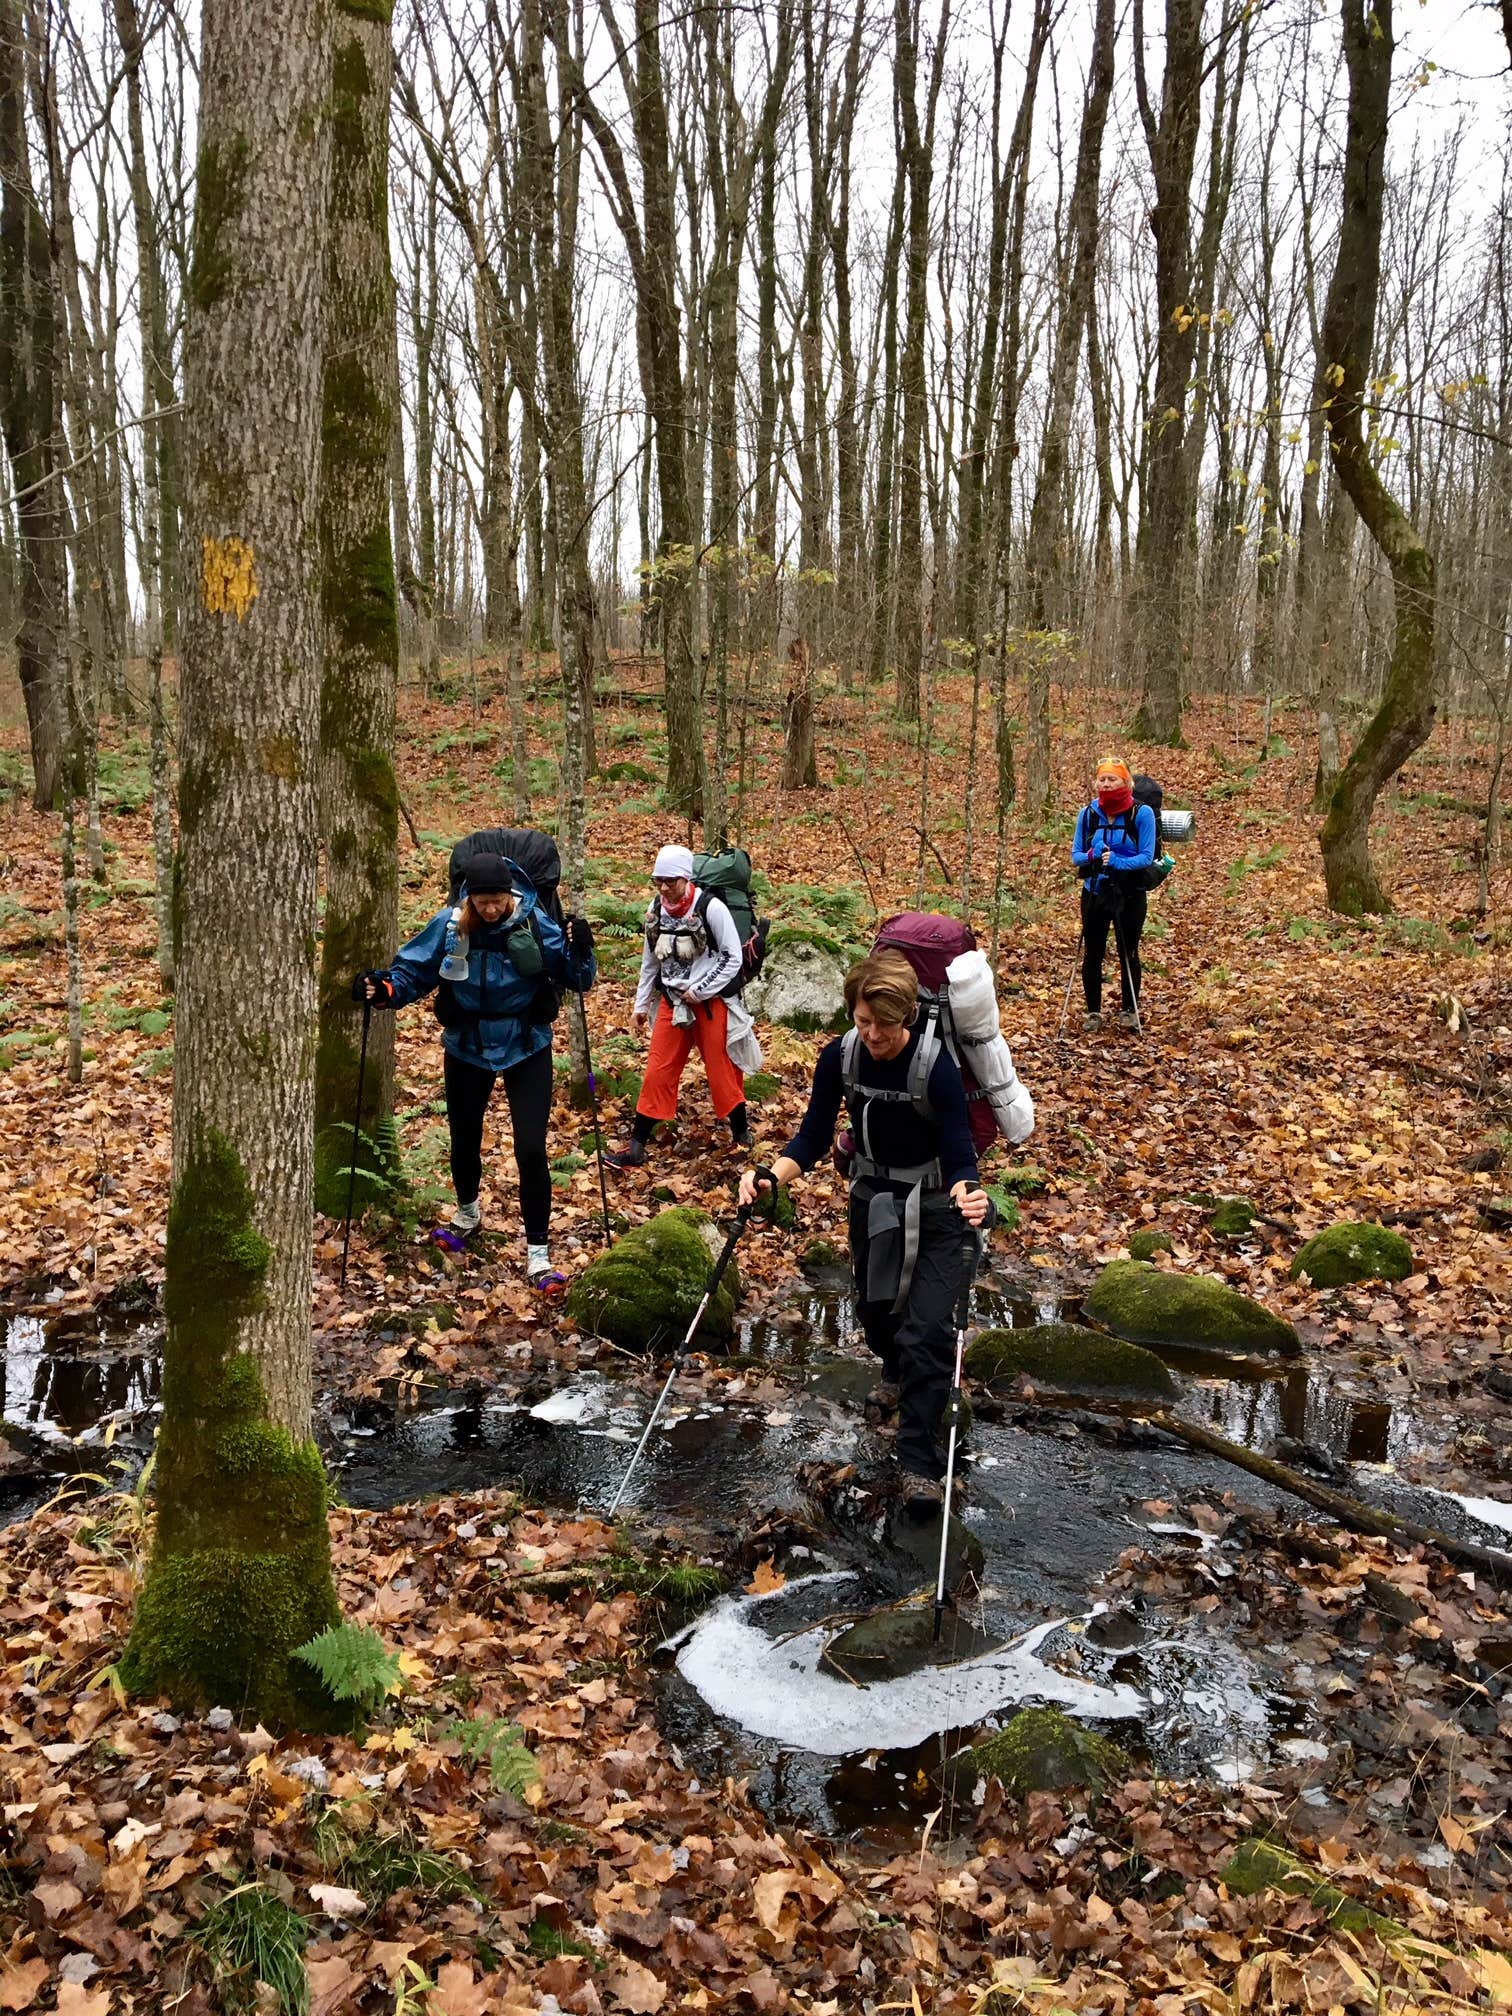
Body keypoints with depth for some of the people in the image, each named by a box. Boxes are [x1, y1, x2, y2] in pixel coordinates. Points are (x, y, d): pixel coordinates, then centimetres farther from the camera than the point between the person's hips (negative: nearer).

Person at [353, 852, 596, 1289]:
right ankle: (467, 1212, 51)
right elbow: (413, 969, -4)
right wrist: (385, 987, -23)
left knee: (530, 1149, -7)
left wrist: (580, 952, -31)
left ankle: (538, 1251, 6)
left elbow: (575, 979, -11)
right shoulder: (449, 926, -13)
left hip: (526, 1050, -2)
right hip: (467, 1048, 3)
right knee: (464, 1138, 20)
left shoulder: (537, 924, -16)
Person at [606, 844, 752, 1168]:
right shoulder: (656, 909, 2)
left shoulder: (711, 908, -17)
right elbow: (650, 961, 13)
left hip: (710, 1002, -5)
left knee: (721, 1071, 4)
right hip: (671, 1001, 5)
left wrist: (699, 992, -15)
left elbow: (732, 958, -13)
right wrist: (641, 1004, 14)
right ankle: (636, 1147, 11)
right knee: (657, 1072, 6)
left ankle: (741, 1136, 25)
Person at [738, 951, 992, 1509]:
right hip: (872, 1200, 5)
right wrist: (768, 1177, -27)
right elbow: (813, 1138, -9)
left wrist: (967, 1195, -48)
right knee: (876, 1311, 21)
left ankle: (920, 1464, 0)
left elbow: (960, 1160, -25)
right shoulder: (839, 1058, -16)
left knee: (927, 1331, -12)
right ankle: (900, 1373, 55)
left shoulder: (936, 1067, -27)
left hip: (935, 1207, -4)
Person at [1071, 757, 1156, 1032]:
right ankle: (1093, 1011, 19)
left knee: (1128, 953, 9)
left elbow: (1147, 857, -14)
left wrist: (1117, 861, -29)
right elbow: (1076, 854, 1)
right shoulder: (1088, 813, -2)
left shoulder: (1142, 813, -11)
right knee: (1092, 954, 6)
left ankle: (1129, 1010, 24)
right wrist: (1091, 856, -21)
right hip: (1094, 893, 3)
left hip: (1130, 894, -2)